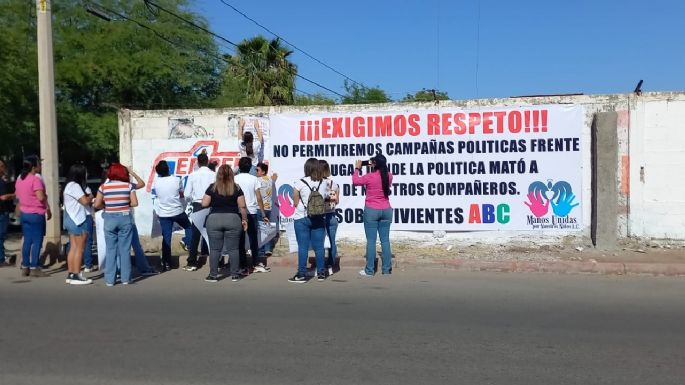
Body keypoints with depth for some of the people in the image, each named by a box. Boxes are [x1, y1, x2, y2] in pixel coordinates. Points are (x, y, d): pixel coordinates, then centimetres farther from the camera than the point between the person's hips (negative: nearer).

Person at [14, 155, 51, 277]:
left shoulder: (19, 179, 9)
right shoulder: (36, 179, -17)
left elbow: (17, 195, 20)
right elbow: (41, 197, -25)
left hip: (24, 213, 8)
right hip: (36, 214, -8)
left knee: (27, 241, 13)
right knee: (37, 241, -1)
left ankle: (25, 267, 16)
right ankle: (34, 268, 1)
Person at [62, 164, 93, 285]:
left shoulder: (69, 186, 18)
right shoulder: (75, 186, -15)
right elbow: (85, 201, -20)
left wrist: (88, 200, 7)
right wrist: (91, 198, -1)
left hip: (71, 220, 10)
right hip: (78, 221, -10)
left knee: (73, 248, 10)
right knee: (79, 249, -6)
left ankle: (70, 275, 12)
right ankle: (76, 276, -4)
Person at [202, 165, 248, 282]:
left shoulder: (212, 187, 0)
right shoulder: (236, 188, 1)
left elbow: (204, 204, 0)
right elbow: (242, 206, -1)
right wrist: (244, 220, 8)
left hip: (214, 219, 0)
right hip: (233, 219, 0)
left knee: (214, 249, 5)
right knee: (233, 248, 6)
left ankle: (213, 275, 9)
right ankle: (235, 274, 11)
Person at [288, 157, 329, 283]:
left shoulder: (299, 183, -9)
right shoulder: (324, 184, 1)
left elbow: (296, 203, -4)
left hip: (302, 218, -3)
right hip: (319, 218, 3)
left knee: (303, 247, 2)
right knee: (319, 246, 10)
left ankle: (302, 274, 5)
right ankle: (321, 273, 17)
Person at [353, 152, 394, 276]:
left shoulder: (369, 177, -12)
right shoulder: (389, 176, 1)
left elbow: (355, 181, 4)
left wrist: (357, 169, 16)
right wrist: (374, 168, 18)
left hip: (371, 211, -4)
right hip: (386, 210, 4)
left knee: (371, 240, -2)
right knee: (385, 240, 8)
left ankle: (369, 270, 1)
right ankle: (386, 269, 12)